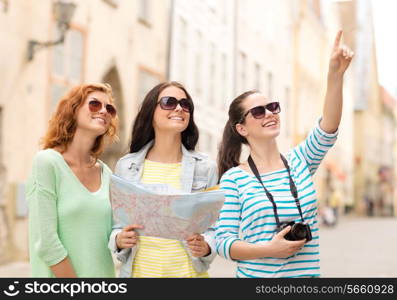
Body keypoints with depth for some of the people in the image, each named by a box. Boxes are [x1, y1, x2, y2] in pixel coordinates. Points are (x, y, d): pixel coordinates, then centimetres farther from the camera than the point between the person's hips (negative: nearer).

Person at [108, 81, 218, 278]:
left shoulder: (205, 168, -3)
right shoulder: (126, 166, -1)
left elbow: (214, 226, 1)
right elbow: (115, 223, 5)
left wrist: (205, 247, -19)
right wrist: (119, 239, -15)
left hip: (188, 271, 0)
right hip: (138, 270, 0)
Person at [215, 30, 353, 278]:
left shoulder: (300, 161, 2)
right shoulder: (233, 178, -8)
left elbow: (328, 130, -16)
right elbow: (223, 242, -9)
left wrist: (336, 73, -28)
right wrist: (269, 250, -24)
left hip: (307, 272, 3)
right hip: (255, 274, -3)